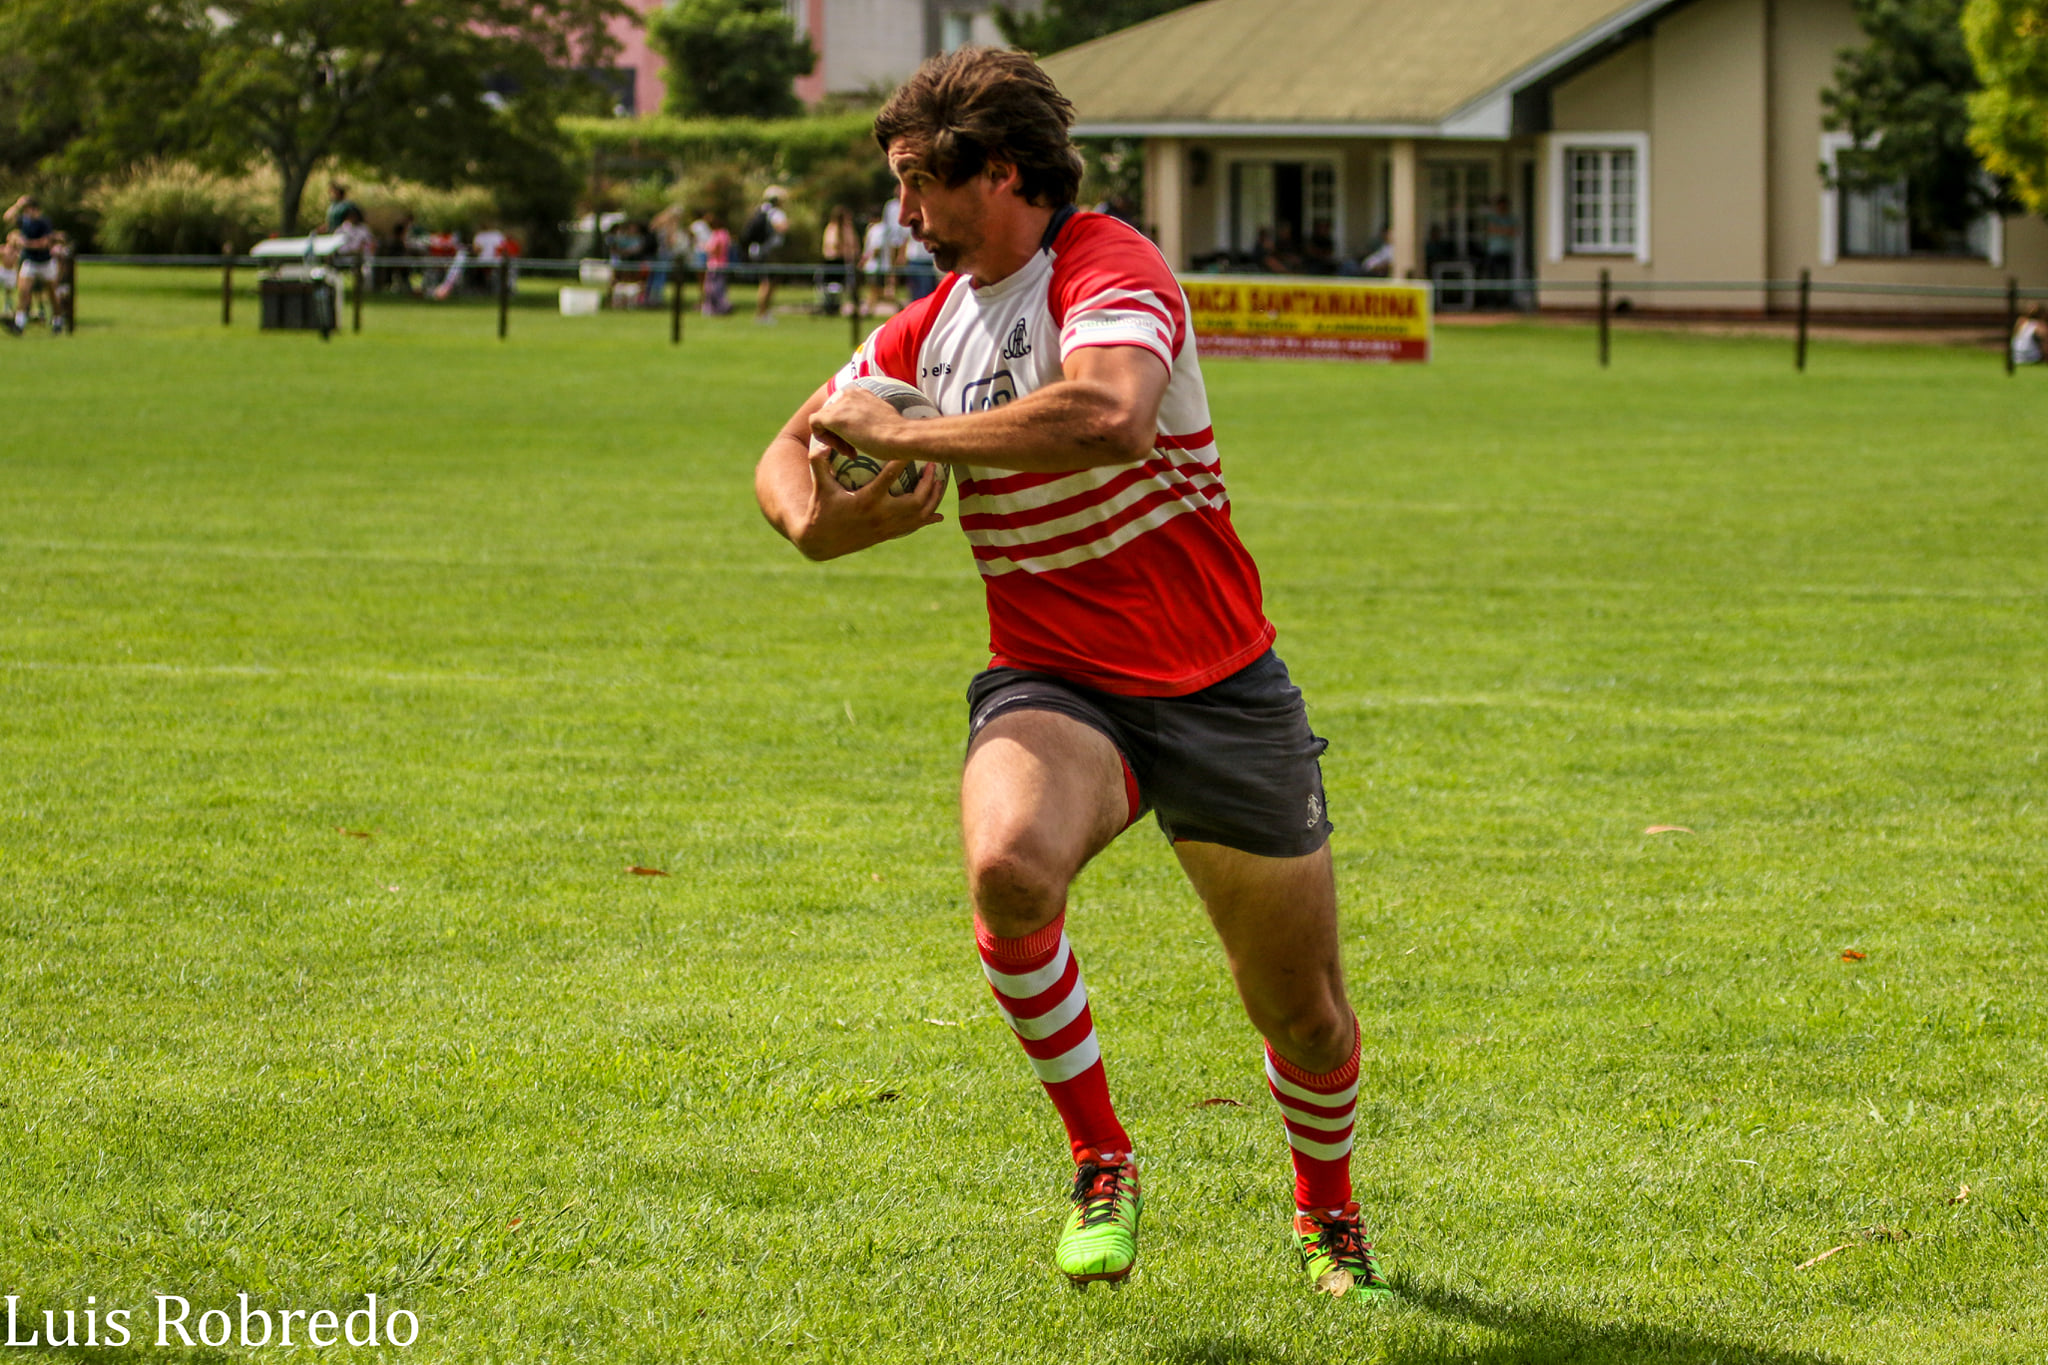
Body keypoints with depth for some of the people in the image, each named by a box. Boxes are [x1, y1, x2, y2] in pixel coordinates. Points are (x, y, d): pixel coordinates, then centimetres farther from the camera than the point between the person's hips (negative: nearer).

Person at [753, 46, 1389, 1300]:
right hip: (1054, 688, 4)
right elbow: (790, 454, 15)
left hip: (1217, 693, -4)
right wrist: (812, 512, -10)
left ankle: (1328, 1215, 40)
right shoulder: (934, 323, 7)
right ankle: (1102, 1163, -13)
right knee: (1008, 866, -32)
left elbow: (1110, 411, -37)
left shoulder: (1111, 269, -15)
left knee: (1306, 1018, 7)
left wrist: (906, 436, -29)